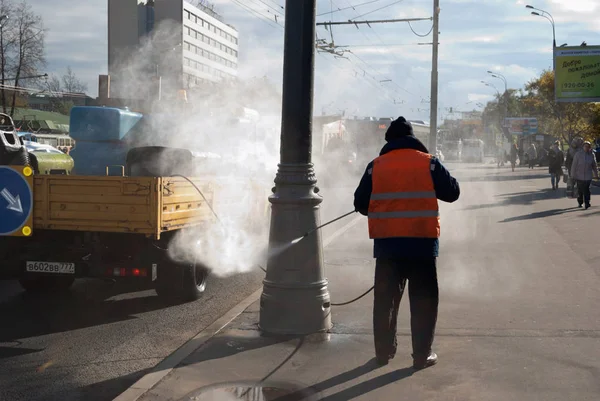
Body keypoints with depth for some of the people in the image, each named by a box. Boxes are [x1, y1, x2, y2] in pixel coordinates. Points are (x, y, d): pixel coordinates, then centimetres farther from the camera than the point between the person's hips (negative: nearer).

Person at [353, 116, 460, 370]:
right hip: (422, 242, -2)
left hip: (387, 243, 2)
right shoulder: (428, 163, -2)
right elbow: (452, 193, 4)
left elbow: (361, 204, 6)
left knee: (385, 299, 14)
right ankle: (422, 355, 8)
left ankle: (384, 351, 20)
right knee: (423, 300, 8)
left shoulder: (376, 166, 2)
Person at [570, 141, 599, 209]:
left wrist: (596, 174, 10)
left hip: (588, 177, 0)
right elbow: (574, 165, -3)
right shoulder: (578, 154, -4)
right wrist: (573, 175, -4)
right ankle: (580, 202, 23)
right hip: (579, 176, 0)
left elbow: (594, 166, 11)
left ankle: (587, 203, -5)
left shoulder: (591, 155, 2)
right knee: (580, 191, 7)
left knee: (586, 191, -7)